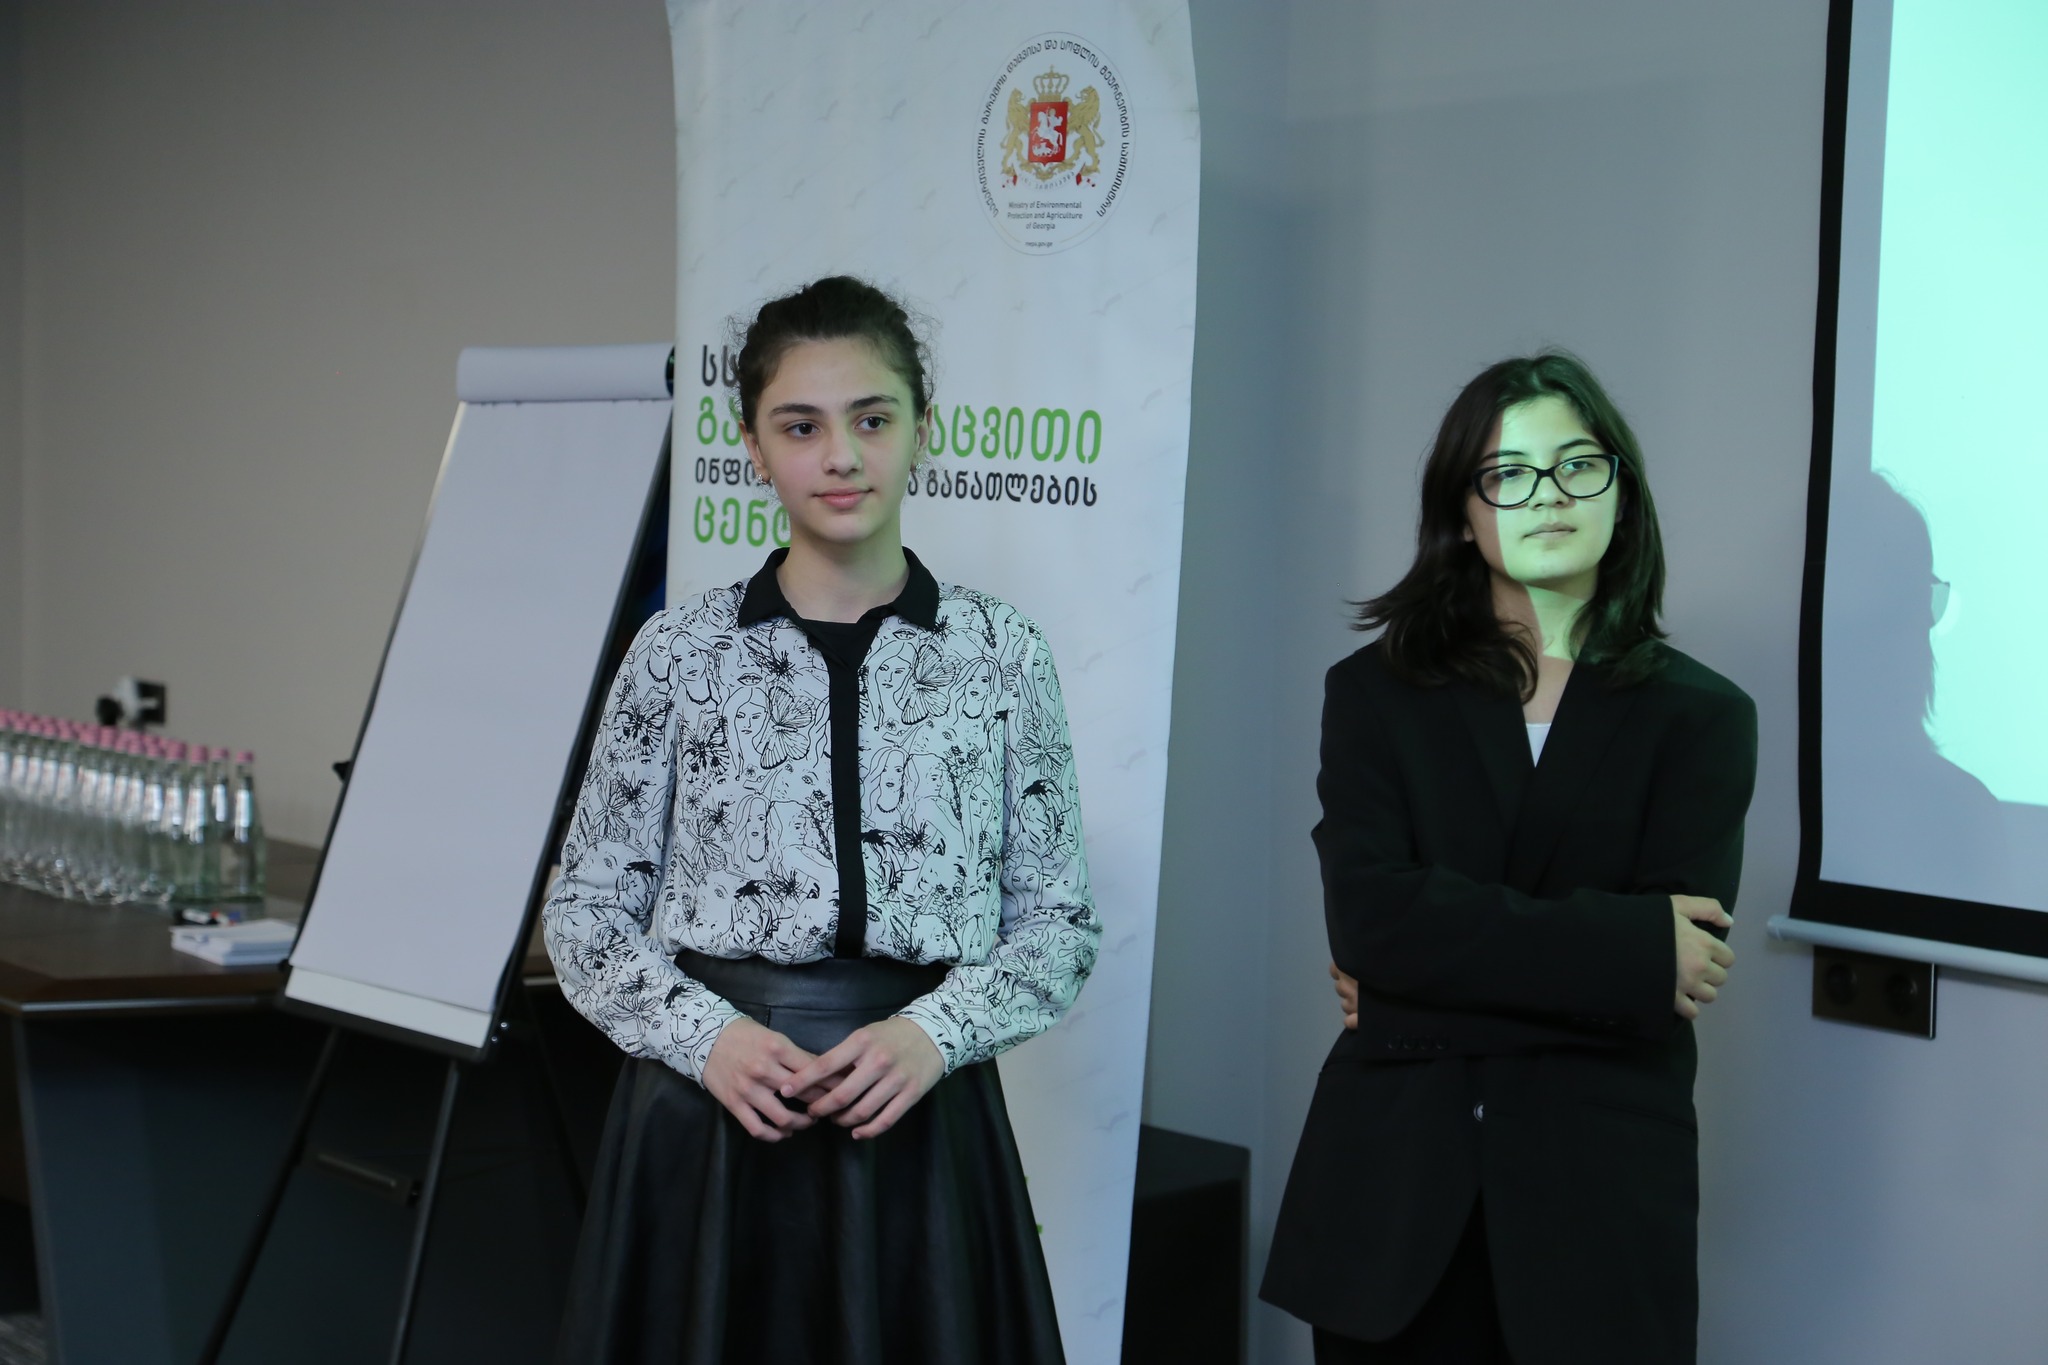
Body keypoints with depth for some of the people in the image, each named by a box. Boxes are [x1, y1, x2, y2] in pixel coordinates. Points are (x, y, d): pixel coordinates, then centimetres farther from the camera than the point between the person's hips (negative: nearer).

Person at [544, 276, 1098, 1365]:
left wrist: (935, 1033, -12)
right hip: (711, 1117, 0)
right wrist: (706, 1036, -11)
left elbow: (1057, 920, 4)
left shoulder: (999, 654, 1)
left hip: (916, 1122, 0)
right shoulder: (681, 652, 1)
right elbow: (585, 909, 5)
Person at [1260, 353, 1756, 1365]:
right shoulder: (1376, 692, 5)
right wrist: (1633, 947, -14)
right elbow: (1368, 916, -10)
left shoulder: (1700, 717, 4)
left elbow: (1686, 963, -9)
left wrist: (1417, 998, -10)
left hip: (1597, 1201, 0)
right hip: (1391, 1194, 1)